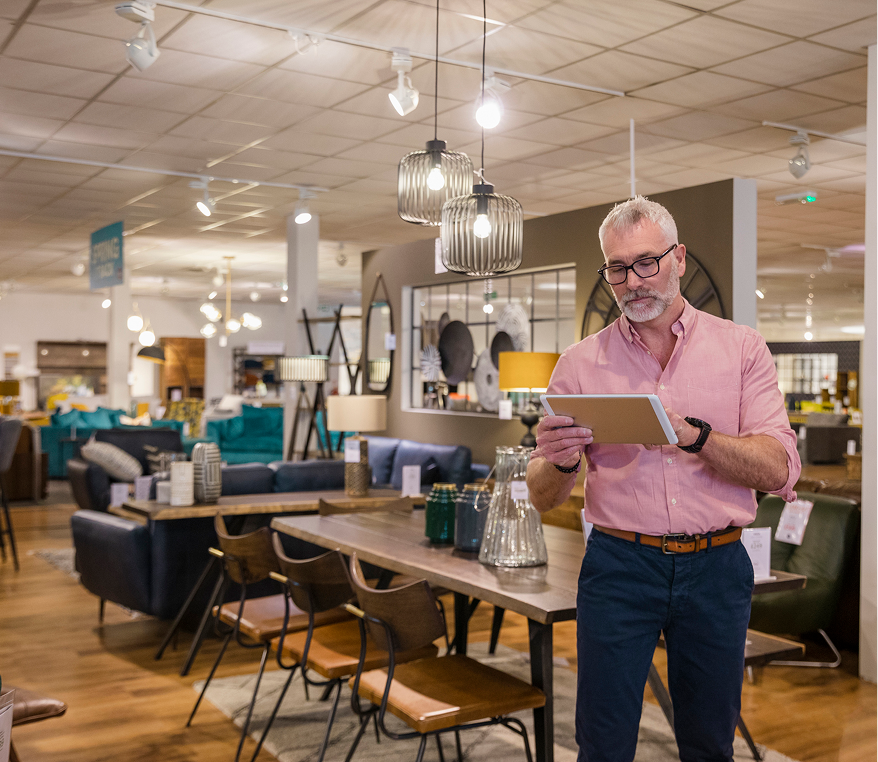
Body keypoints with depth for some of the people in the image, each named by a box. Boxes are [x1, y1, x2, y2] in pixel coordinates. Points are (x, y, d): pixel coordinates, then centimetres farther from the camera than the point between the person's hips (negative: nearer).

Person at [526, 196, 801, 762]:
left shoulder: (741, 347, 3)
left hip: (718, 567, 1)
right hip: (618, 564, 0)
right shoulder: (581, 363, 3)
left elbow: (779, 470, -7)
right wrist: (560, 462, -21)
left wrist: (693, 435, -23)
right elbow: (544, 499, 1)